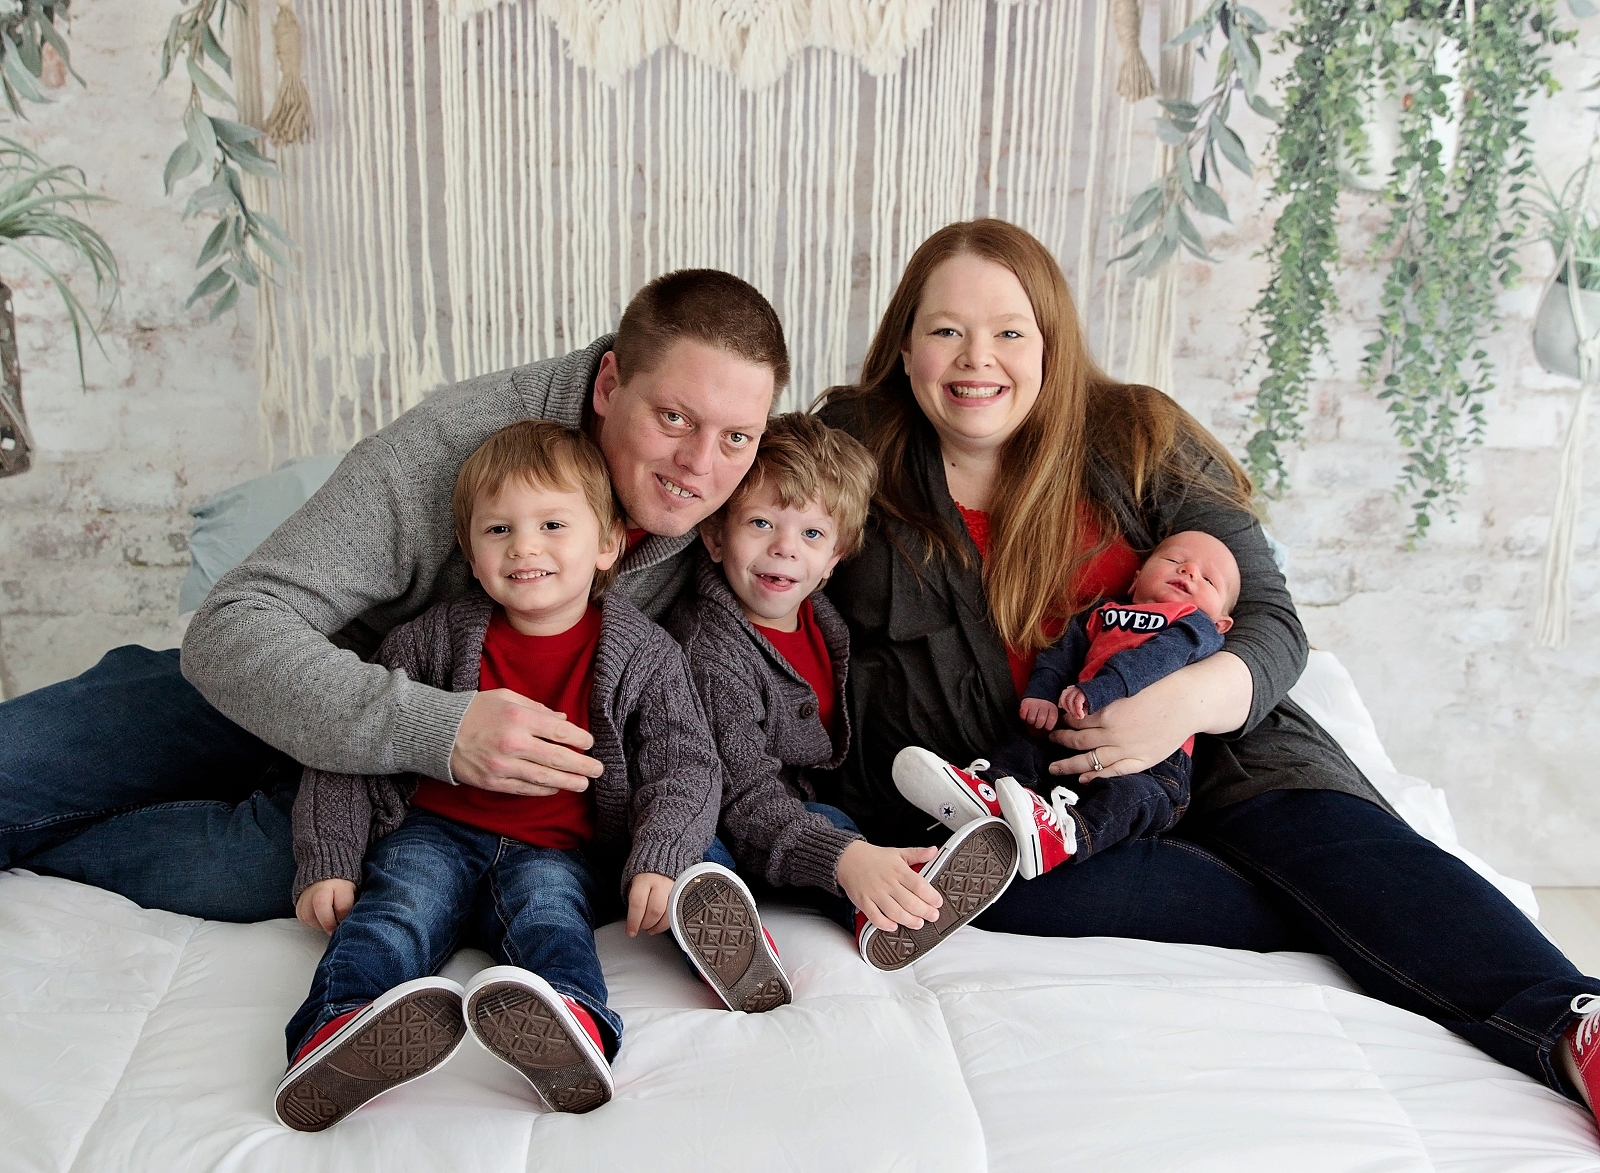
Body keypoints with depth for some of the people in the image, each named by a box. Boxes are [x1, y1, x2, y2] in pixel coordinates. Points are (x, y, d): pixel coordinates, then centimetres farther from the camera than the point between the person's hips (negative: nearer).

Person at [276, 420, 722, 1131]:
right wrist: (327, 862, -3)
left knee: (545, 895, -33)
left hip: (557, 853, -1)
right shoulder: (437, 639, 6)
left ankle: (571, 1022, -63)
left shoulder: (642, 654, 4)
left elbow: (683, 767, -1)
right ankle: (342, 1024, -56)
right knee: (404, 896, -29)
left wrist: (658, 861, -19)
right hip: (436, 832, 2)